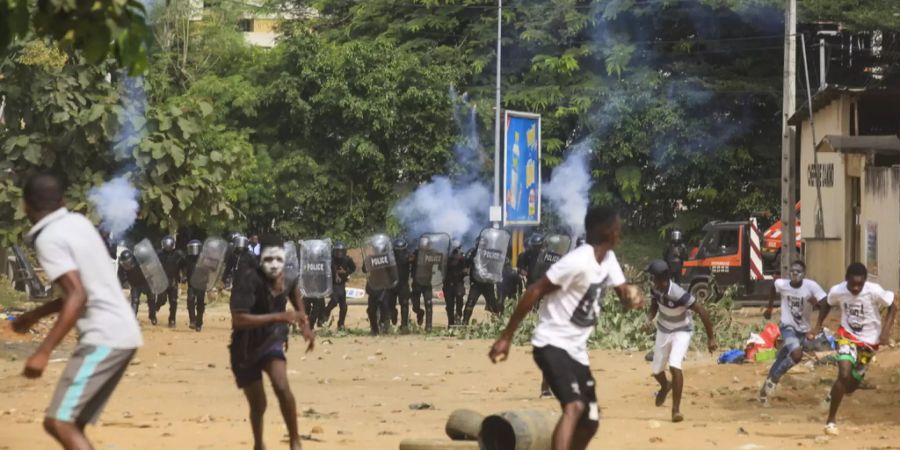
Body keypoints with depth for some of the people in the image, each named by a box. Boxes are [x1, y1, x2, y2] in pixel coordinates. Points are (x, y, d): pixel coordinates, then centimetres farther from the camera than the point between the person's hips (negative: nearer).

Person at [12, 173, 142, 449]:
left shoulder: (48, 239, -10)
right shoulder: (78, 222, 15)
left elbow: (77, 296, -21)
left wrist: (44, 352, -24)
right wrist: (35, 315, 36)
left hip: (103, 338, -9)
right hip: (123, 334, 9)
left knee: (58, 423, -15)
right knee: (70, 423, 14)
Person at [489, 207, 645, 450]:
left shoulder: (608, 259, 7)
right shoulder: (578, 261, -20)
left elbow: (623, 293, 12)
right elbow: (534, 291, -20)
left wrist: (633, 296, -15)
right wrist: (506, 337, -21)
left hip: (576, 350, 10)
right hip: (553, 345, -10)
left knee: (590, 420, 14)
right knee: (575, 406, -30)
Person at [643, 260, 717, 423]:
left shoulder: (678, 294, -36)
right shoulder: (656, 289, -17)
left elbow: (702, 311, -31)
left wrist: (711, 338, -28)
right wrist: (649, 319, -15)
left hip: (681, 332, -6)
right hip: (663, 330, 6)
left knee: (674, 365, -27)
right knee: (656, 370, 14)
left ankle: (676, 409, -17)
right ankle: (665, 387, 52)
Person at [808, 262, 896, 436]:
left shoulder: (874, 291, -25)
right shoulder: (837, 291, -18)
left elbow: (892, 307, -9)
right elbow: (827, 305, 5)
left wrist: (885, 331, -19)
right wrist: (817, 327, -1)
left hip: (869, 341, 1)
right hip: (847, 336, -1)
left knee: (852, 384, 10)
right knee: (844, 375, -23)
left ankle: (835, 394, 47)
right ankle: (831, 420, -10)